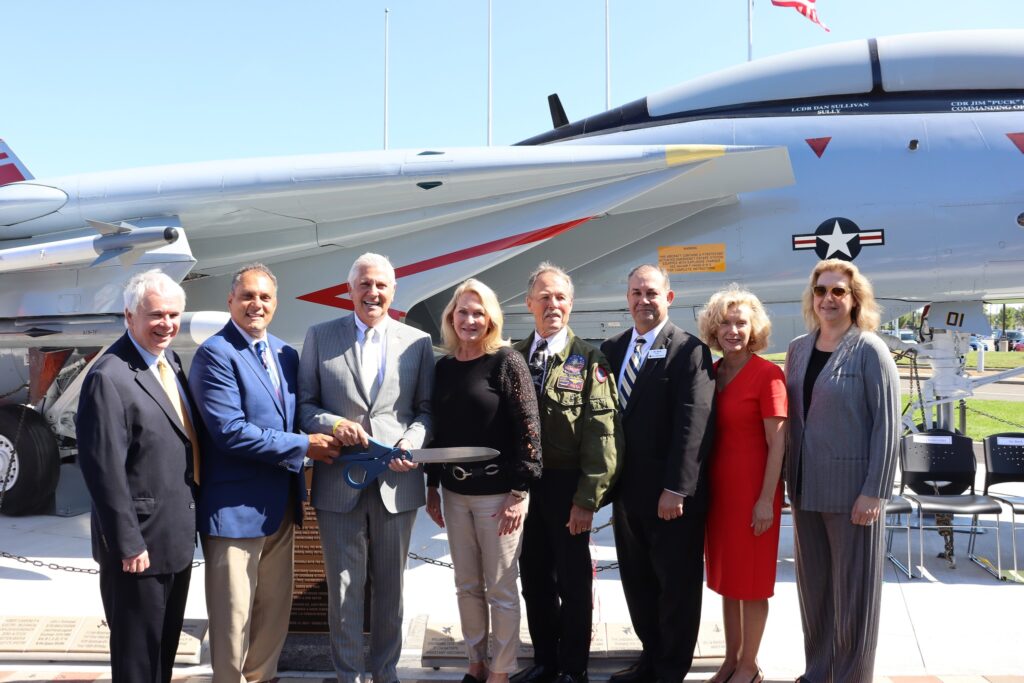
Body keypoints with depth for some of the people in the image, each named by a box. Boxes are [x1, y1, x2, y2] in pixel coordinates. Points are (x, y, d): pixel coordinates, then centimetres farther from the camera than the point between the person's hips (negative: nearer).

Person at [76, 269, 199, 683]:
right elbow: (104, 470, -22)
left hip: (178, 537, 8)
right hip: (141, 543, -8)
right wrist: (128, 544, -20)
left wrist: (191, 522, 13)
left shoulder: (170, 361, 8)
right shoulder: (109, 378, -20)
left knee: (166, 643, 21)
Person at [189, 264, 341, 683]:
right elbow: (230, 431, -21)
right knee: (233, 617, 4)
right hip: (235, 508, -7)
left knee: (275, 611, 17)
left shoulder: (285, 354, 11)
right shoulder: (215, 354, -12)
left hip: (281, 505, 7)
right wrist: (303, 446, -16)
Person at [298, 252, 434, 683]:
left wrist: (412, 442, -13)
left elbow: (426, 409, 6)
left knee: (390, 586, 14)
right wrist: (332, 424, -15)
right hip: (338, 482, 0)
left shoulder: (417, 342, 4)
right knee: (343, 587, 8)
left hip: (396, 481, 1)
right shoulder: (319, 337, 4)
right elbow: (304, 404, 4)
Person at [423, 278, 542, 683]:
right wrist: (431, 487, 13)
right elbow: (437, 429, 13)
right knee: (467, 586, 14)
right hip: (455, 492, 5)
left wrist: (520, 492, -15)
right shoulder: (444, 366, 7)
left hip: (497, 492, -5)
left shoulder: (506, 361, -9)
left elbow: (527, 428, -12)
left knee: (500, 589, 4)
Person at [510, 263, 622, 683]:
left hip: (567, 485, -4)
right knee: (534, 578, 15)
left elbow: (601, 434, -11)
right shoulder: (514, 357, 6)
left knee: (573, 581, 8)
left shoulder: (588, 360, -7)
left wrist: (587, 498, -15)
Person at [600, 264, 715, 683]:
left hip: (672, 495, -6)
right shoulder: (612, 349, 10)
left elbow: (693, 425, -16)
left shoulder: (689, 351, -10)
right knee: (637, 582, 16)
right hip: (627, 491, 6)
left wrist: (676, 489, -19)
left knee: (676, 583, 8)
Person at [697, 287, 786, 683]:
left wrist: (766, 499, -16)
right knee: (725, 575, 15)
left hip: (752, 487, -6)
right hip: (717, 485, 6)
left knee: (751, 578, 5)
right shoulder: (711, 373, 6)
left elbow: (777, 443, -13)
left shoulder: (766, 374, -12)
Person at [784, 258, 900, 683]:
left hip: (852, 487, -5)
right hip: (806, 486, 5)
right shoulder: (798, 349, 8)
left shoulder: (869, 349, -8)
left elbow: (887, 424, -12)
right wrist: (790, 477, 7)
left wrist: (875, 492, -15)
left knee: (852, 587, 5)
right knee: (812, 583, 14)